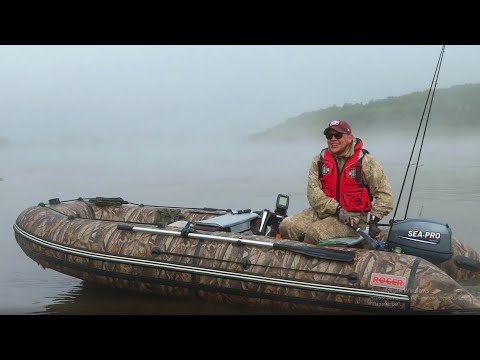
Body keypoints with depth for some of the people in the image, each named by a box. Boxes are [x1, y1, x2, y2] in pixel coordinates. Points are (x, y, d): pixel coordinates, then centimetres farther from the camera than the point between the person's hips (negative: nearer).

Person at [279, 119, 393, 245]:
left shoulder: (366, 161, -2)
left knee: (315, 232, -29)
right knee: (287, 226, -17)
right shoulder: (319, 160, 7)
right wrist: (336, 209, -19)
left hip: (353, 217, -4)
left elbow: (385, 194, -1)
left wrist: (374, 220, -14)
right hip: (322, 211, 4)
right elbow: (313, 192, -6)